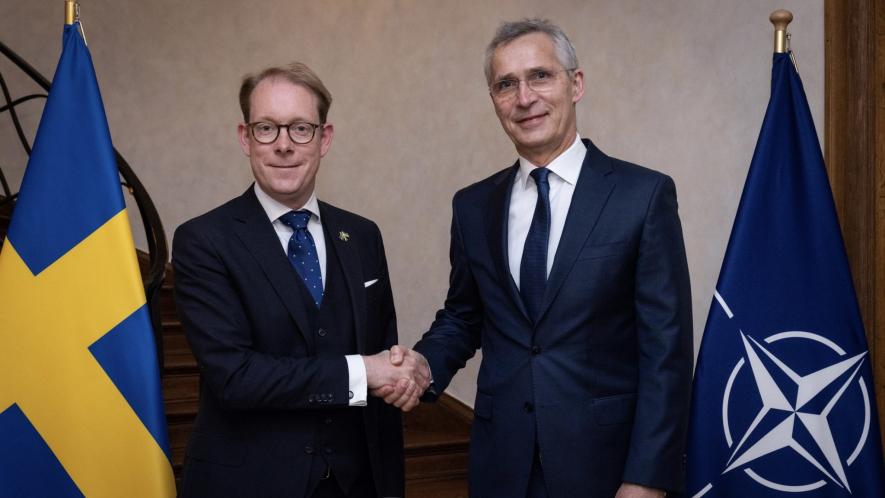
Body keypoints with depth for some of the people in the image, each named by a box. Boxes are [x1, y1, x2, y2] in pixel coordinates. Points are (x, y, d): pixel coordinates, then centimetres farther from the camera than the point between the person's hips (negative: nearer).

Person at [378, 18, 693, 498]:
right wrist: (426, 363, -7)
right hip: (500, 459, 4)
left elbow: (665, 346, -10)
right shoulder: (473, 205, 5)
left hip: (601, 456, -3)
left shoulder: (644, 194, -8)